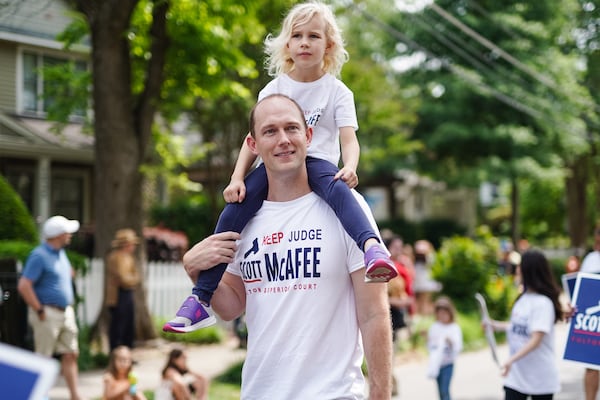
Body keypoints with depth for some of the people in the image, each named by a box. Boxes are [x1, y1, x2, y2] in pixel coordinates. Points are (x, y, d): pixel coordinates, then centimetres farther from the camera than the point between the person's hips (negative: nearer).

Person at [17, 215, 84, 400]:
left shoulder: (60, 253, 11)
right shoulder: (39, 255, -17)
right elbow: (24, 286, -22)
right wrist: (39, 311, -18)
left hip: (66, 312, 8)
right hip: (48, 314, -8)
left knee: (70, 354, 8)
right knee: (43, 358, 1)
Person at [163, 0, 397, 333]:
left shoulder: (337, 92, 3)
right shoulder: (274, 89, 9)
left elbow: (349, 140, -7)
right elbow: (255, 138, 8)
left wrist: (349, 167, -31)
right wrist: (237, 178, -8)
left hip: (318, 161, -2)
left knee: (336, 188, -38)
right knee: (235, 209, -23)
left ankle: (372, 248, -63)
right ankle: (202, 297, -20)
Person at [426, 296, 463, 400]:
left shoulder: (454, 328, -7)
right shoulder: (433, 327, 3)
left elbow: (458, 347, -12)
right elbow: (430, 346, 10)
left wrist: (451, 342, -30)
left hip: (448, 363, -4)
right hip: (436, 363, 4)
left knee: (445, 390, -12)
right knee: (440, 390, 12)